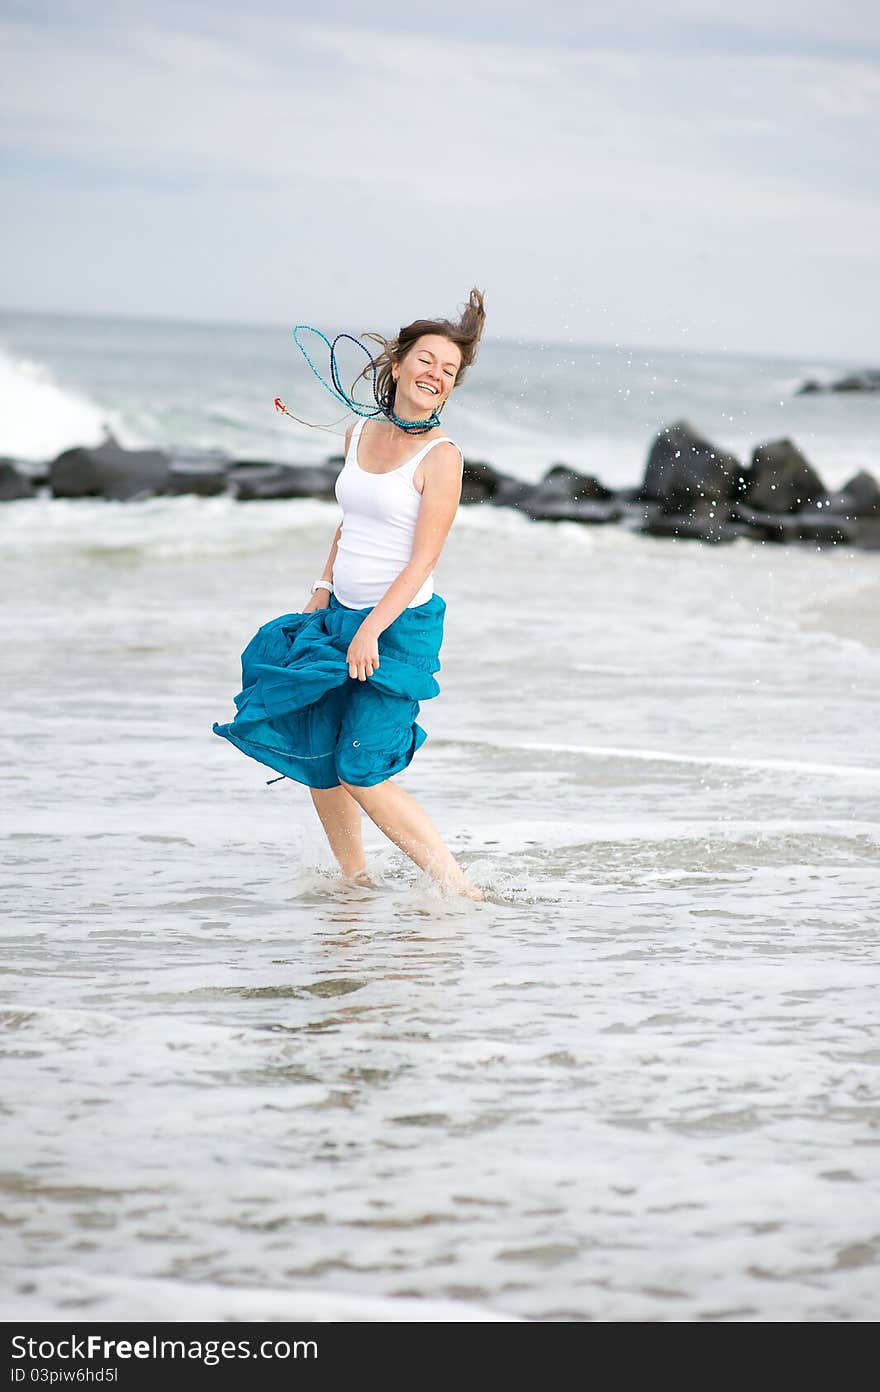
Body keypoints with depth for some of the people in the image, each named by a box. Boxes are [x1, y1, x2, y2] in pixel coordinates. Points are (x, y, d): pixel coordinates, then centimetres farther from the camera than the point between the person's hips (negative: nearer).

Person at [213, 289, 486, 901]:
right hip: (340, 615, 7)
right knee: (316, 760, 9)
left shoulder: (442, 456, -13)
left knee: (361, 775, -13)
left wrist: (371, 631, -22)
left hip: (401, 625, -7)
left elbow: (423, 559, -17)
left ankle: (460, 887, -7)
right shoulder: (360, 435, 7)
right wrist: (322, 590, 15)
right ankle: (356, 880, 23)